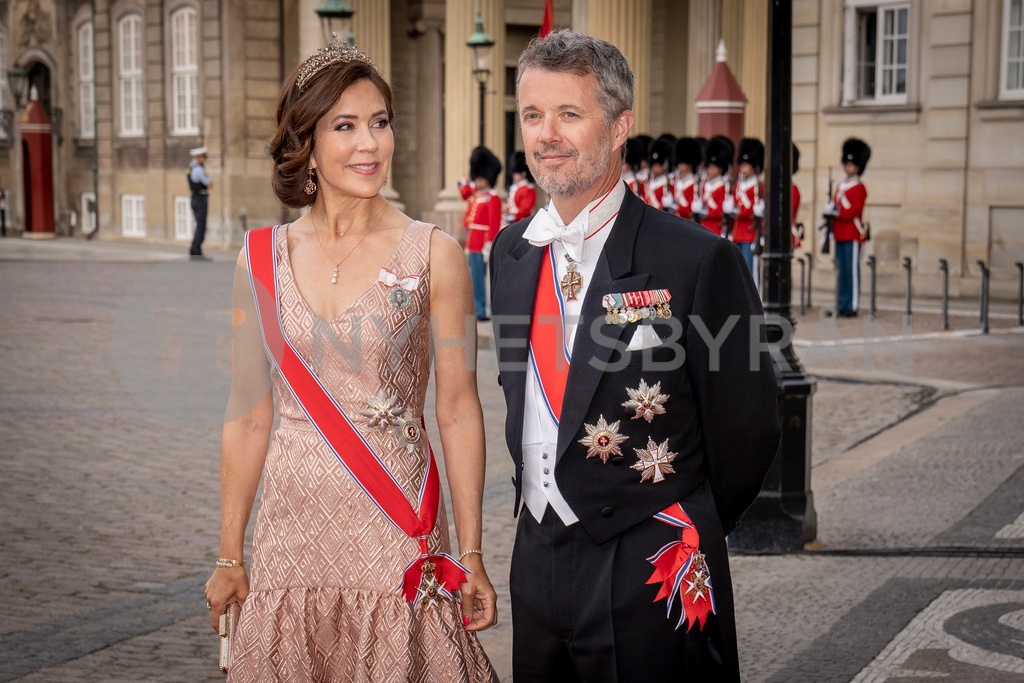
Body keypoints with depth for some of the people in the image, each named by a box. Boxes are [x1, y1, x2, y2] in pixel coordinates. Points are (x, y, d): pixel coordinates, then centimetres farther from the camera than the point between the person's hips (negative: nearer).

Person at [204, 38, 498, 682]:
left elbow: (459, 411, -2)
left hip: (397, 541, -2)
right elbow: (249, 416, 8)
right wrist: (230, 556, 9)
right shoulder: (263, 259, 3)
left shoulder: (433, 255, -3)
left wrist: (471, 556, -4)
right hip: (293, 530, 2)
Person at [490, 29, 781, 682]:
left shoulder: (698, 260, -15)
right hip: (536, 553, 6)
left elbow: (749, 424, -8)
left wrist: (688, 536, 2)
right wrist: (540, 503, 12)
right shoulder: (511, 252, 6)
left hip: (652, 577, -6)